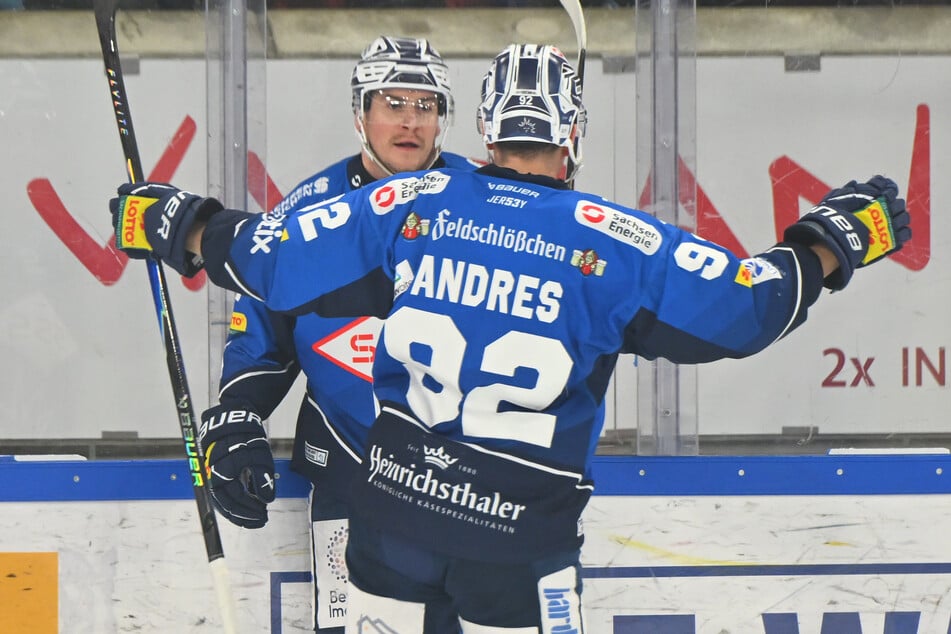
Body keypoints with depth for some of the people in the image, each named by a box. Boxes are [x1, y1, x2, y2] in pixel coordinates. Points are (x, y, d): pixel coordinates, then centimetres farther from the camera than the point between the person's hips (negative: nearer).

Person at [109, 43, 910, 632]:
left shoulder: (409, 206, -3)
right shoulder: (608, 239, -10)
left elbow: (268, 254, 1)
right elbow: (750, 303, -8)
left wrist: (176, 224, 18)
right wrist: (835, 237, 7)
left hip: (395, 496, 3)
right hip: (521, 525, -3)